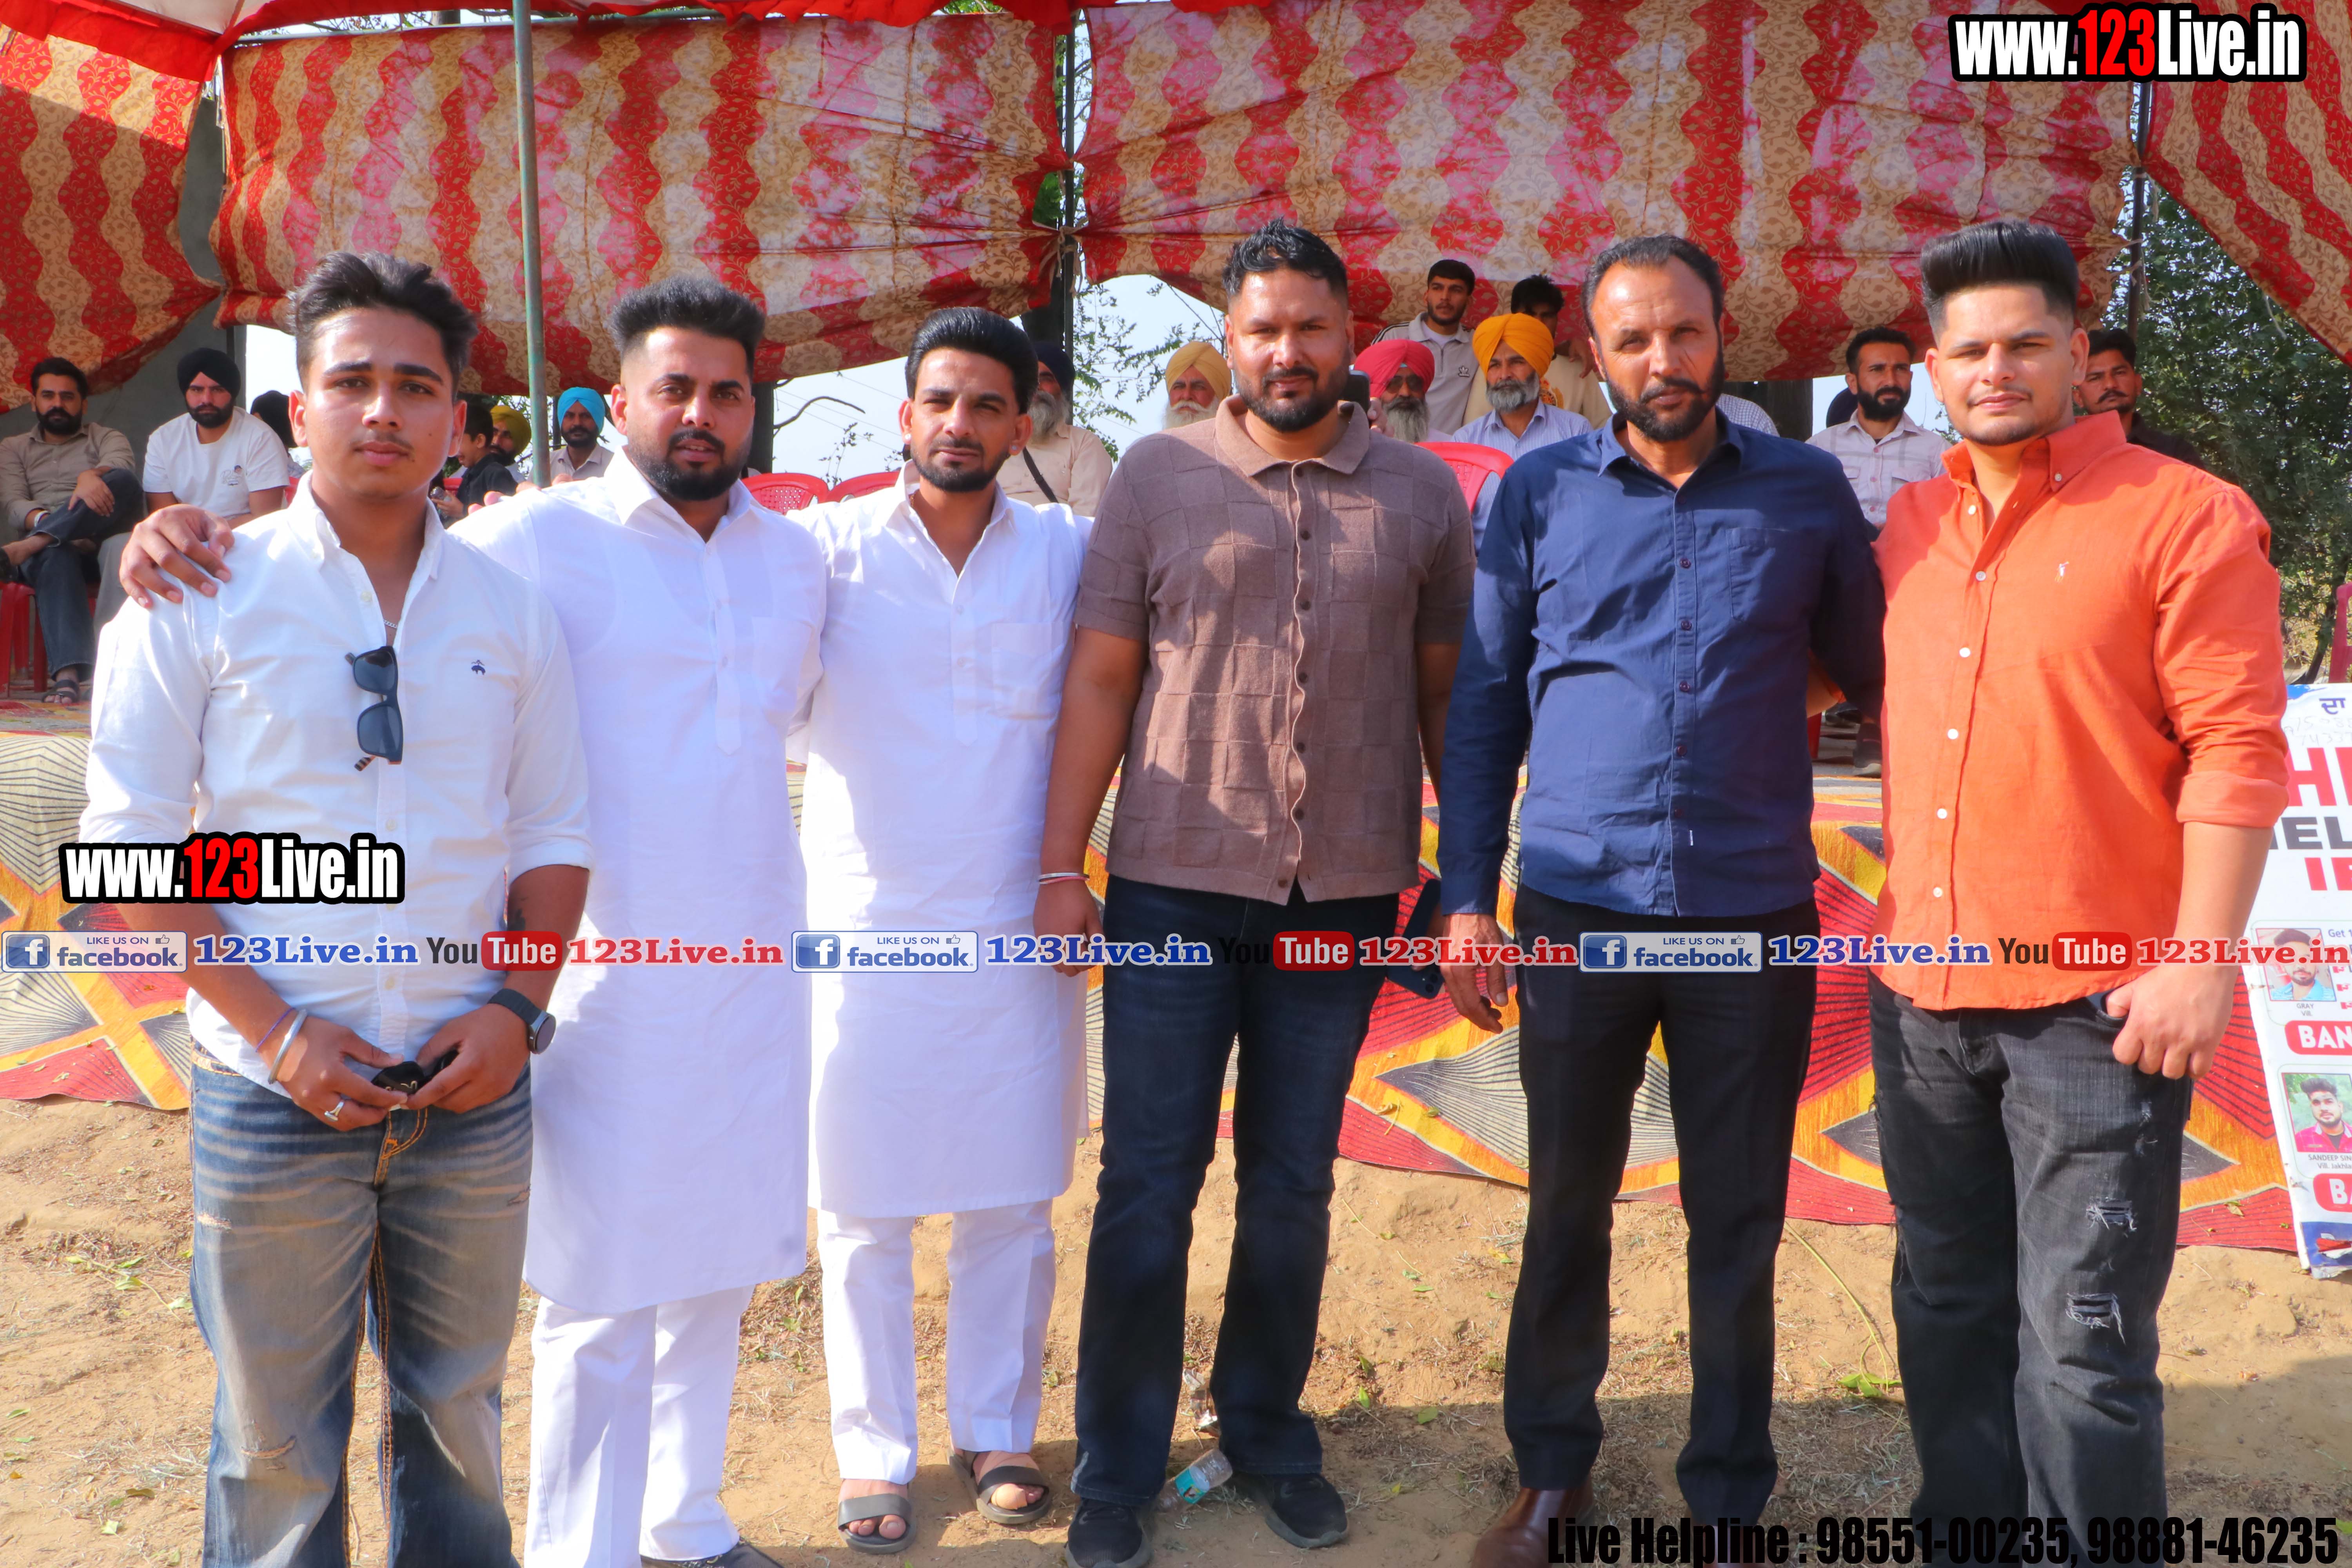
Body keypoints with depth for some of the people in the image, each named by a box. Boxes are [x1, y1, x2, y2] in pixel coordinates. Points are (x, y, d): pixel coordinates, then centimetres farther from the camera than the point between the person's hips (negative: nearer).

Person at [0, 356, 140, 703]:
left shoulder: (107, 438, 22)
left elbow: (121, 463, -5)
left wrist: (93, 475, -31)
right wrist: (44, 520, -18)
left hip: (98, 541, 0)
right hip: (45, 551, 0)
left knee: (123, 481, -30)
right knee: (55, 557, -40)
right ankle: (69, 673, -58)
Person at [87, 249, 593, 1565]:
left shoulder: (511, 607, 5)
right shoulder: (202, 596, -3)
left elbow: (556, 833, 8)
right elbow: (133, 845, -5)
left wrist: (518, 1006, -6)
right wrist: (277, 1028, -12)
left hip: (475, 1092, 3)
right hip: (276, 1098, -2)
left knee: (459, 1413, 18)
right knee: (278, 1449, 12)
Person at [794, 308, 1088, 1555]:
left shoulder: (1068, 551, 1)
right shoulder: (831, 544, -3)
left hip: (1017, 934, 2)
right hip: (866, 930, -1)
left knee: (1013, 1204, 12)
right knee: (865, 1214, 8)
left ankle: (996, 1431, 31)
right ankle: (876, 1455, 26)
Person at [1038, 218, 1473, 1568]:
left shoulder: (1423, 492, 5)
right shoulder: (1159, 476, 1)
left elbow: (1448, 692, 8)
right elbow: (1100, 681, 0)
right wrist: (1061, 868, -4)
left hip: (1345, 897, 1)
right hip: (1175, 890, -1)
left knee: (1293, 1187, 13)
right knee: (1148, 1184, 6)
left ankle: (1268, 1432, 33)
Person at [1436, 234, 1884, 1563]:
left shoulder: (1809, 492, 3)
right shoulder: (1542, 491, 2)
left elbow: (1875, 674, 11)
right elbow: (1487, 699, 3)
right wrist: (1467, 898, -1)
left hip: (1755, 915, 0)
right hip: (1577, 910, 0)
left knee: (1739, 1226, 10)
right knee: (1567, 1209, 13)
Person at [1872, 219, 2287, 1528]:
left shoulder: (2183, 518, -6)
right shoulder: (1912, 522, 11)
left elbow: (2239, 751, -10)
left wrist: (2201, 962, -15)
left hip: (2095, 1002, -6)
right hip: (1923, 991, 6)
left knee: (2081, 1338, 0)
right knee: (1948, 1305, 17)